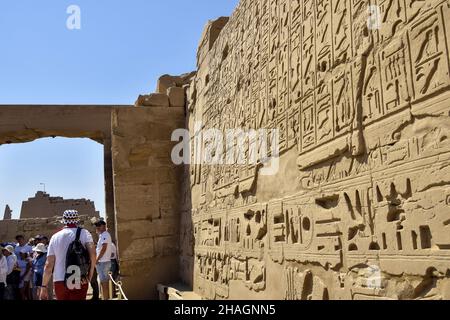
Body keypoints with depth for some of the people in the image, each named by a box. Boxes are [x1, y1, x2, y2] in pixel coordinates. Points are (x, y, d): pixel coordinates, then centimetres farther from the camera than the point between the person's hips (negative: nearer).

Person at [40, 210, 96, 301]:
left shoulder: (55, 237, 7)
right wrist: (90, 275, -8)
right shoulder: (83, 233, -1)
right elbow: (92, 252, -17)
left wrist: (44, 286, 10)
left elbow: (48, 264, 4)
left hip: (59, 281, 3)